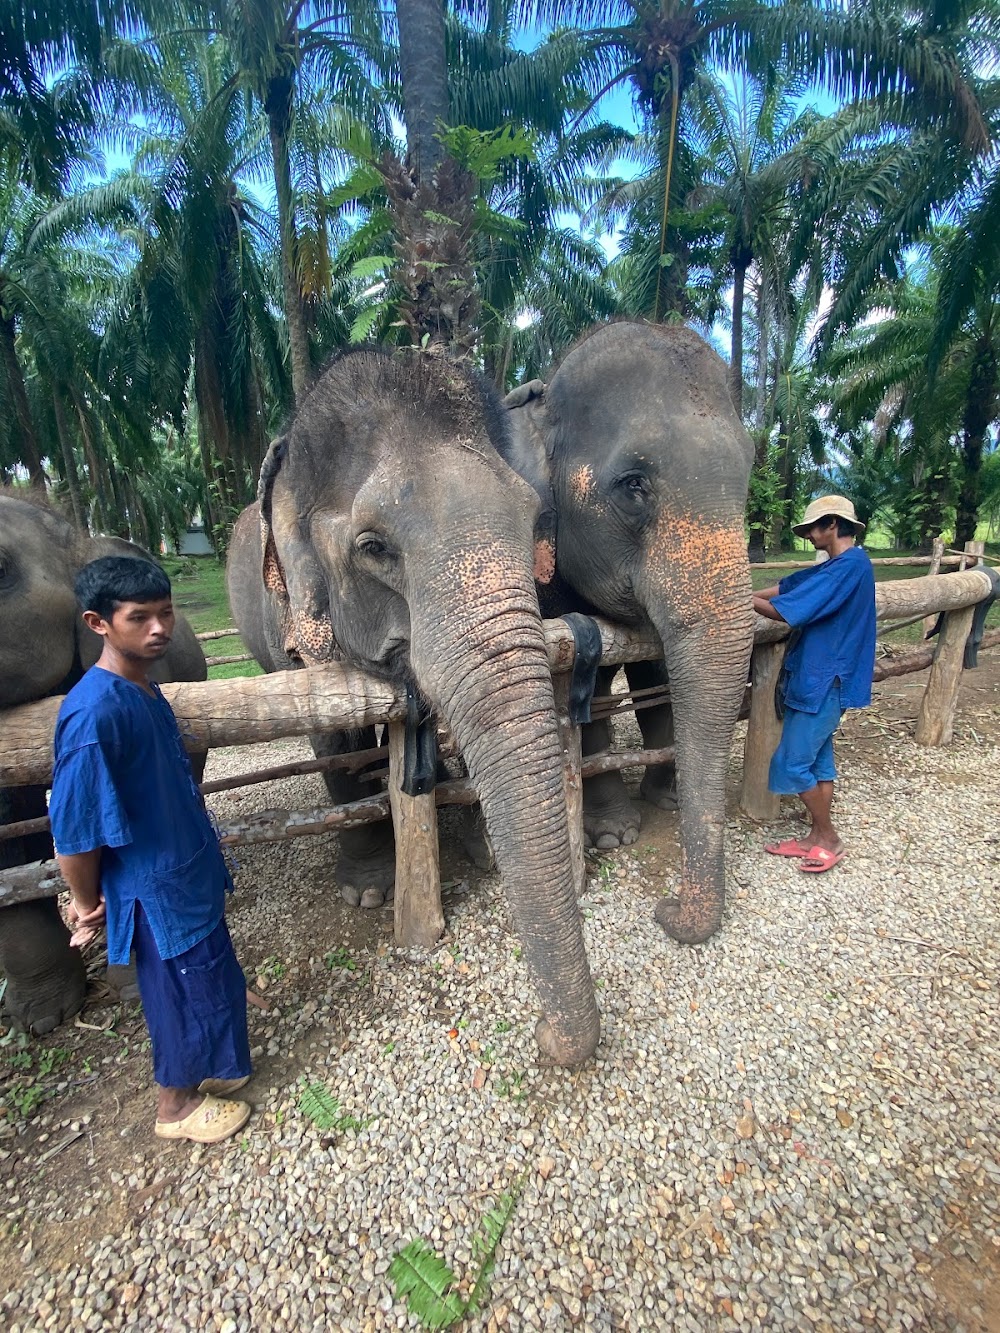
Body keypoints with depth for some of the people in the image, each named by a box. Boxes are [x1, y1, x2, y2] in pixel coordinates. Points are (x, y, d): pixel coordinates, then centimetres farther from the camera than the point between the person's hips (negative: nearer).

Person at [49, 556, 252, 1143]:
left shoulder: (144, 687, -1)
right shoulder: (95, 712, -30)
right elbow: (74, 828, -24)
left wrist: (203, 845, 17)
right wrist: (88, 904, -9)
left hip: (190, 873, 8)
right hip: (155, 890, -8)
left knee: (212, 982, 24)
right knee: (188, 996, 14)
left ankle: (198, 1070, 50)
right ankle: (177, 1106, 40)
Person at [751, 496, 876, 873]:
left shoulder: (848, 566, -19)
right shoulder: (842, 565, 13)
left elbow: (786, 611, -23)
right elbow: (787, 587, 11)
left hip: (824, 681, -10)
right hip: (820, 677, 10)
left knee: (793, 764, -2)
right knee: (817, 760, 14)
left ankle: (829, 839, 14)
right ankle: (818, 838, 24)